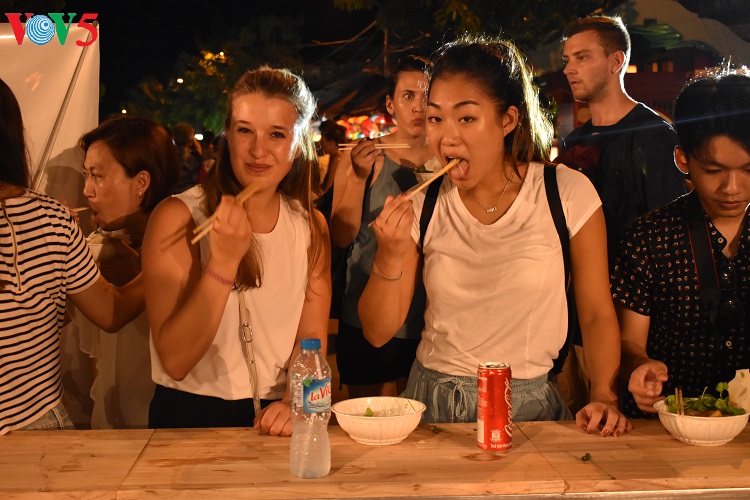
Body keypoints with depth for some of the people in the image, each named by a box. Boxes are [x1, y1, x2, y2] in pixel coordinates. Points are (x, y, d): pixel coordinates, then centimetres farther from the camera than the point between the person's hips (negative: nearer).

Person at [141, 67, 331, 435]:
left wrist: (294, 402, -14)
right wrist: (223, 262, -22)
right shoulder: (177, 217, -8)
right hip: (191, 415, -2)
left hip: (275, 420, 3)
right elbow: (175, 361, -12)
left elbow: (312, 336, 5)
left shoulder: (311, 226, 5)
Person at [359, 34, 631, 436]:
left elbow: (597, 314, 2)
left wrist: (605, 398, -13)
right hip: (433, 403, 2)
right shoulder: (422, 206, 0)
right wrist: (390, 256, -16)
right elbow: (377, 332, 0)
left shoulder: (567, 193, -5)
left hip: (528, 402, -1)